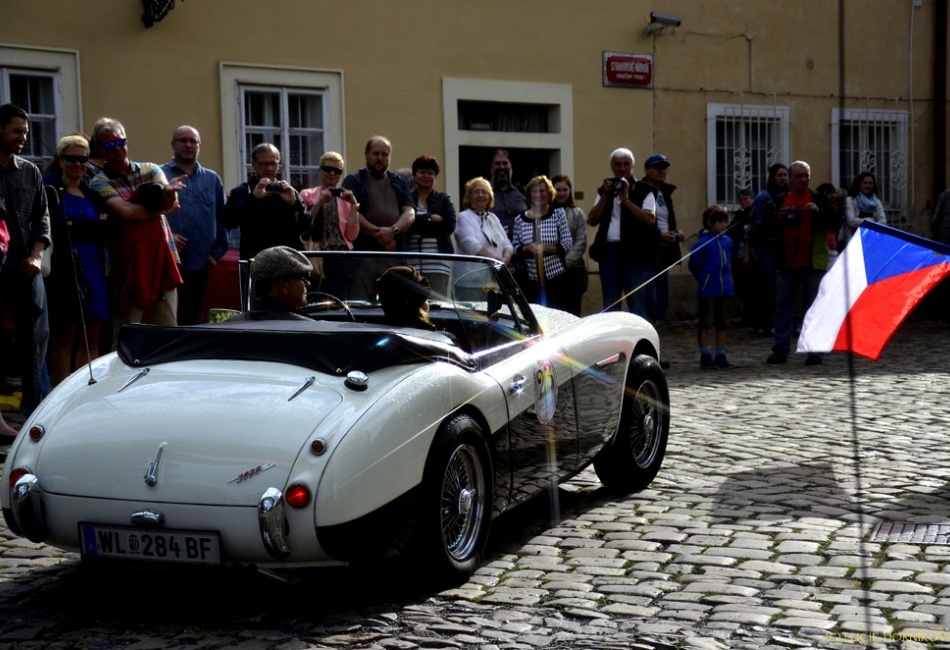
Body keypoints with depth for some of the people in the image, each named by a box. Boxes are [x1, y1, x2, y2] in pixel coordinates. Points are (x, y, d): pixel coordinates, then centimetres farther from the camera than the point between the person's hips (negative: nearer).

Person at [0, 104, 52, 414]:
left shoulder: (30, 172, 12)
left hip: (26, 267, 4)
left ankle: (33, 405, 14)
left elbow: (42, 218, 12)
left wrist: (36, 256, -1)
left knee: (36, 335, 5)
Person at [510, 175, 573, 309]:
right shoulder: (520, 219, 5)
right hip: (531, 279, 2)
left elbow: (567, 244, -4)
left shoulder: (558, 214, 0)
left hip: (555, 276, -1)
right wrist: (528, 248, -13)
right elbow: (514, 249, 7)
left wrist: (546, 248, -16)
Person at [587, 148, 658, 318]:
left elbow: (650, 220, -13)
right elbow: (592, 220, 5)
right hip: (608, 253, 5)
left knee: (637, 309, -3)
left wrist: (626, 199, -15)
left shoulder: (644, 190, 1)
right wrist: (606, 196, -5)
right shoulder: (605, 190, 15)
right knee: (610, 308, 10)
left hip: (635, 254, -5)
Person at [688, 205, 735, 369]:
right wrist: (704, 279, 3)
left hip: (725, 288, 6)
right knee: (706, 323, 0)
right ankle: (705, 356, 6)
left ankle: (720, 355, 18)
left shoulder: (727, 242, 6)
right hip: (708, 290, -6)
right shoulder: (703, 243, -11)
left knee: (723, 323, 10)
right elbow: (693, 265, -6)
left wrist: (727, 279, 13)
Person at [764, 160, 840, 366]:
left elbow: (836, 222, 0)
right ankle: (781, 350, 10)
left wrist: (819, 212, -15)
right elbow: (766, 228, 11)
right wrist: (777, 219, -8)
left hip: (812, 264, -2)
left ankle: (814, 351, 7)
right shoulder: (779, 201, 9)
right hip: (786, 263, 2)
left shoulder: (818, 199, 4)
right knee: (783, 307, 5)